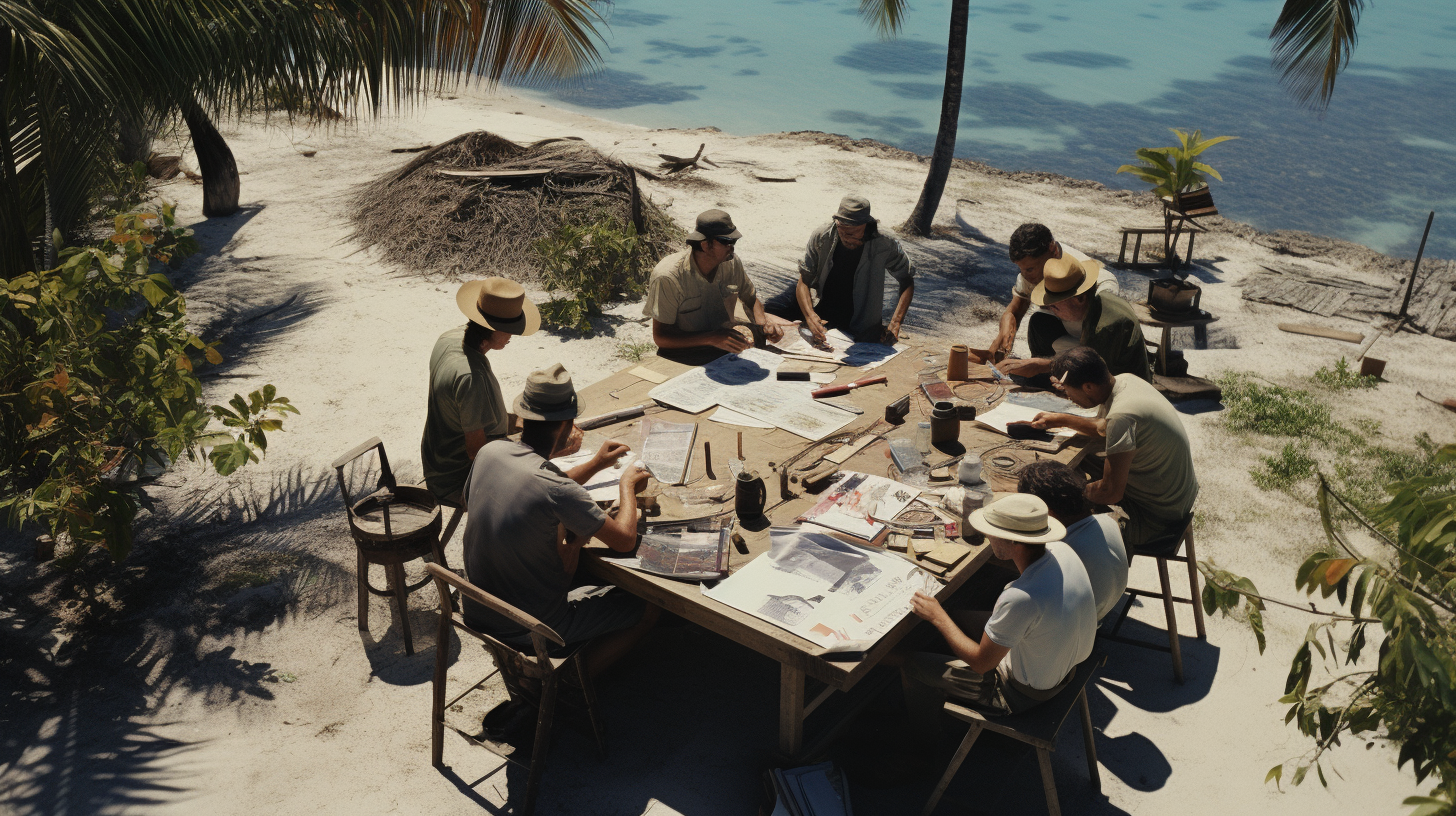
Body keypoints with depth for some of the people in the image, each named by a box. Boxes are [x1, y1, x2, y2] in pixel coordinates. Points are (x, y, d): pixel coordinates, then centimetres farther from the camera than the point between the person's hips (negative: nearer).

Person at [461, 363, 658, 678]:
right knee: (646, 608, 8)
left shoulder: (490, 452, -8)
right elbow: (625, 540, -18)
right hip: (532, 633, -7)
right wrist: (628, 484, -1)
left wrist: (594, 464, 17)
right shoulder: (559, 490, -30)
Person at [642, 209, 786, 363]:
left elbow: (751, 298, 17)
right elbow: (660, 337, -19)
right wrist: (711, 338, -29)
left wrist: (762, 322, -5)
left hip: (725, 350, 7)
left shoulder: (731, 263, -3)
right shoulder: (668, 277, -20)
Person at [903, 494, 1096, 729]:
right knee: (958, 618, 24)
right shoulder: (1062, 550, -18)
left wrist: (938, 617, -14)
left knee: (914, 666, 8)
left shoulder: (1021, 599, -42)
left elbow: (981, 663, -25)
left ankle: (920, 741, 39)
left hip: (1026, 692, -8)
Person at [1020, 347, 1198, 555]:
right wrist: (1062, 420, 15)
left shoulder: (1122, 416, -32)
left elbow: (1111, 492, -30)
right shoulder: (1124, 380, -4)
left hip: (1157, 518, -9)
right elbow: (1104, 427, 19)